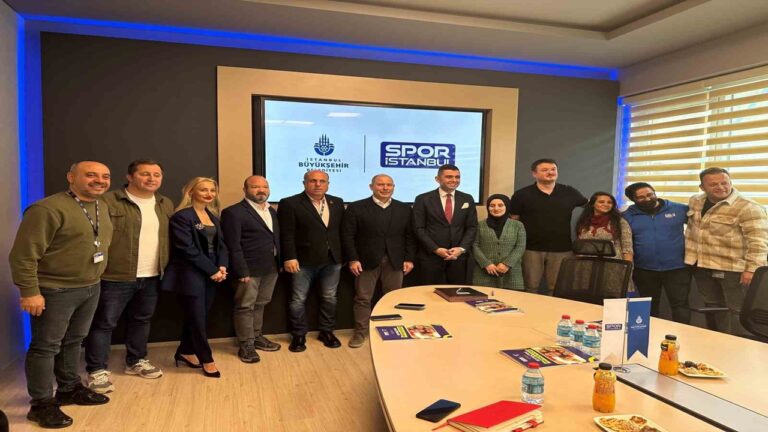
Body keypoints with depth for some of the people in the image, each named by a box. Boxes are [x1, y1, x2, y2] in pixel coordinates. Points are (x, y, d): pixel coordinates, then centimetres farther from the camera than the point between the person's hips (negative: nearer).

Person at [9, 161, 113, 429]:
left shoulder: (103, 207, 6)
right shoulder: (48, 209, -20)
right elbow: (23, 255, -19)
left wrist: (94, 279, 14)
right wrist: (30, 292, -19)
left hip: (90, 288, 8)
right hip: (55, 291, -8)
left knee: (74, 341, 20)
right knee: (46, 346, 5)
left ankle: (69, 389, 36)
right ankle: (42, 404, 18)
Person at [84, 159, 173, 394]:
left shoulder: (166, 205, 10)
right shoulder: (109, 201, -10)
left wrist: (166, 268, 9)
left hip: (152, 277, 6)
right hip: (115, 276, -6)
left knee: (141, 321, 18)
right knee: (104, 323, 4)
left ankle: (136, 361, 33)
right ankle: (97, 370, 17)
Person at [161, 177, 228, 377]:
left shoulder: (212, 216, 13)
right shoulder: (182, 216, -11)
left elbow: (220, 244, 11)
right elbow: (188, 249, -17)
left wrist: (222, 267, -7)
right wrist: (212, 270, -16)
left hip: (211, 274, 7)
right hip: (190, 274, -7)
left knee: (197, 317, 14)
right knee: (197, 318, 1)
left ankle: (185, 352, 30)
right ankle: (207, 360, 14)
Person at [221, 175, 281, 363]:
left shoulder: (272, 211, 14)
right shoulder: (233, 212, -10)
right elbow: (233, 246, -15)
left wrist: (279, 263, 9)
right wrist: (242, 271, -18)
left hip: (270, 268, 7)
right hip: (249, 269, -7)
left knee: (260, 305, 18)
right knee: (245, 307, 3)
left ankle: (257, 337, 31)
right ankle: (246, 345, 14)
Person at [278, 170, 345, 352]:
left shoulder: (337, 202, 9)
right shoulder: (290, 203, -5)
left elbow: (342, 230, 10)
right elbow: (286, 234, -9)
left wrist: (344, 255, 6)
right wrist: (289, 258, -16)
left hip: (332, 259, 4)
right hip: (303, 260, -4)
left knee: (329, 297, 12)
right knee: (298, 299, 5)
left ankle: (327, 331, 28)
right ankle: (299, 335, 20)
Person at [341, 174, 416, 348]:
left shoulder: (404, 209, 7)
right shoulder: (356, 208, -2)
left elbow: (409, 236, 8)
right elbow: (348, 235, -3)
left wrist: (409, 259, 1)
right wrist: (352, 259, -10)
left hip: (395, 262, 2)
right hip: (366, 261, -2)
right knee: (362, 298, 4)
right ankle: (361, 332, 17)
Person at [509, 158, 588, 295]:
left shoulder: (570, 193, 6)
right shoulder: (522, 195, -1)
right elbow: (513, 222, 2)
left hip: (562, 250, 2)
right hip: (531, 249, -2)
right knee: (530, 288, 5)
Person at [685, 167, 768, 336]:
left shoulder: (748, 207, -17)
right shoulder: (695, 202, 5)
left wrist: (752, 269, -24)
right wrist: (690, 256, 17)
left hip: (733, 268, -7)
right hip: (702, 266, 7)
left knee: (738, 312, 3)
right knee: (712, 307, 19)